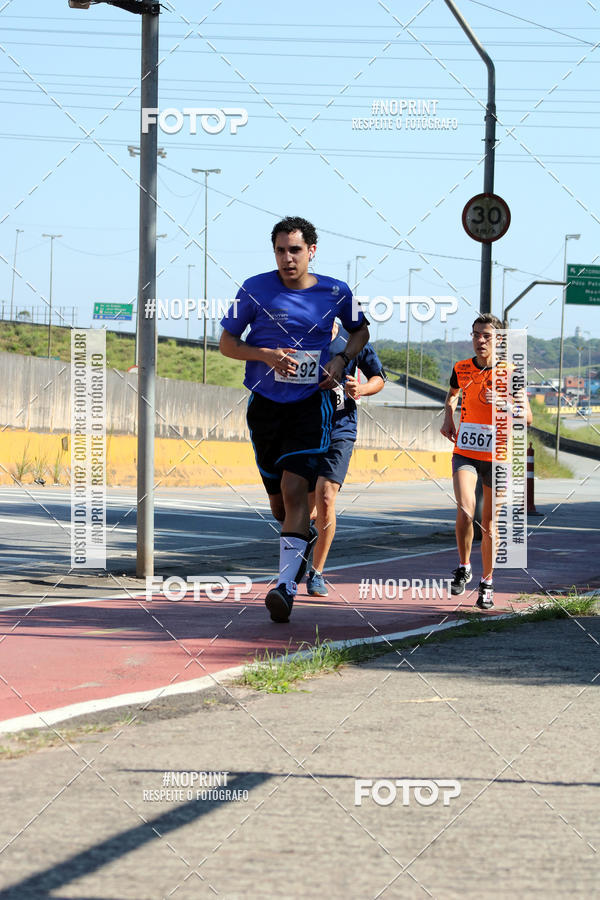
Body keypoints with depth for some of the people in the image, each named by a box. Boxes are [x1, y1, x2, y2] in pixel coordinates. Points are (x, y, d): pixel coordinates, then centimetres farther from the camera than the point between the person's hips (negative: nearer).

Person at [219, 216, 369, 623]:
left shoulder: (335, 292, 0)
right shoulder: (255, 289, -4)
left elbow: (361, 330, 19)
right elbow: (227, 343, 2)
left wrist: (341, 360, -1)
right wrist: (266, 355, -15)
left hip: (311, 403, -2)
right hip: (265, 404, 2)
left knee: (294, 488, -19)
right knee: (278, 501, 10)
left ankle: (286, 585, -24)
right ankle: (303, 540, 44)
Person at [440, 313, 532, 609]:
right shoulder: (461, 369, 2)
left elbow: (527, 417, -9)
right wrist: (448, 418, 10)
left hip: (497, 457, -1)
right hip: (465, 452, 1)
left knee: (489, 525, 6)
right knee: (465, 510, -22)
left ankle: (487, 582, 23)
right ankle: (463, 567, 0)